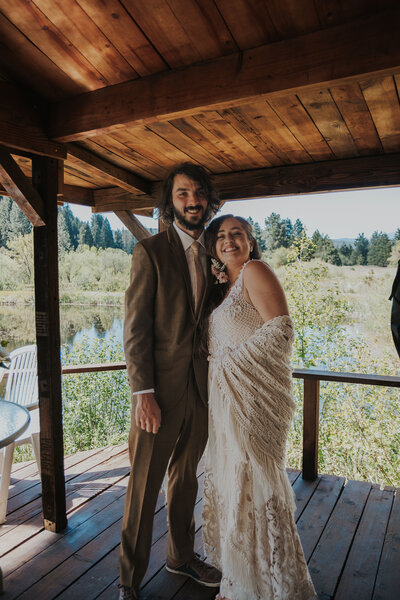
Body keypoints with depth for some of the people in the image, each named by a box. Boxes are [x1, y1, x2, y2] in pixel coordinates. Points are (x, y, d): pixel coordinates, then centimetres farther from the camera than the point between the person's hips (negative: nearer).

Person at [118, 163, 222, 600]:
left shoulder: (213, 255, 9)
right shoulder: (150, 251, -7)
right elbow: (135, 327, -11)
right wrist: (142, 393, -15)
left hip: (201, 387, 5)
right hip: (160, 388, -5)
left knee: (186, 476, 21)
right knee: (144, 485, 7)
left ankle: (181, 556, 42)